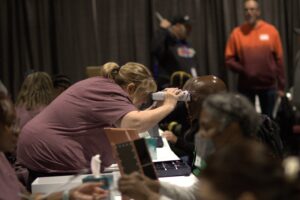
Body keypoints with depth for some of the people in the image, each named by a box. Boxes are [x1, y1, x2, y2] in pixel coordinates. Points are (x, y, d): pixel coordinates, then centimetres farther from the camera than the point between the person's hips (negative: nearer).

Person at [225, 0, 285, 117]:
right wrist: (243, 70, -16)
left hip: (269, 85, 0)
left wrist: (281, 86, 0)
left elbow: (279, 59, 1)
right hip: (246, 86, 0)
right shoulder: (237, 33, -1)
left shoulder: (271, 30, 0)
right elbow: (229, 59, 2)